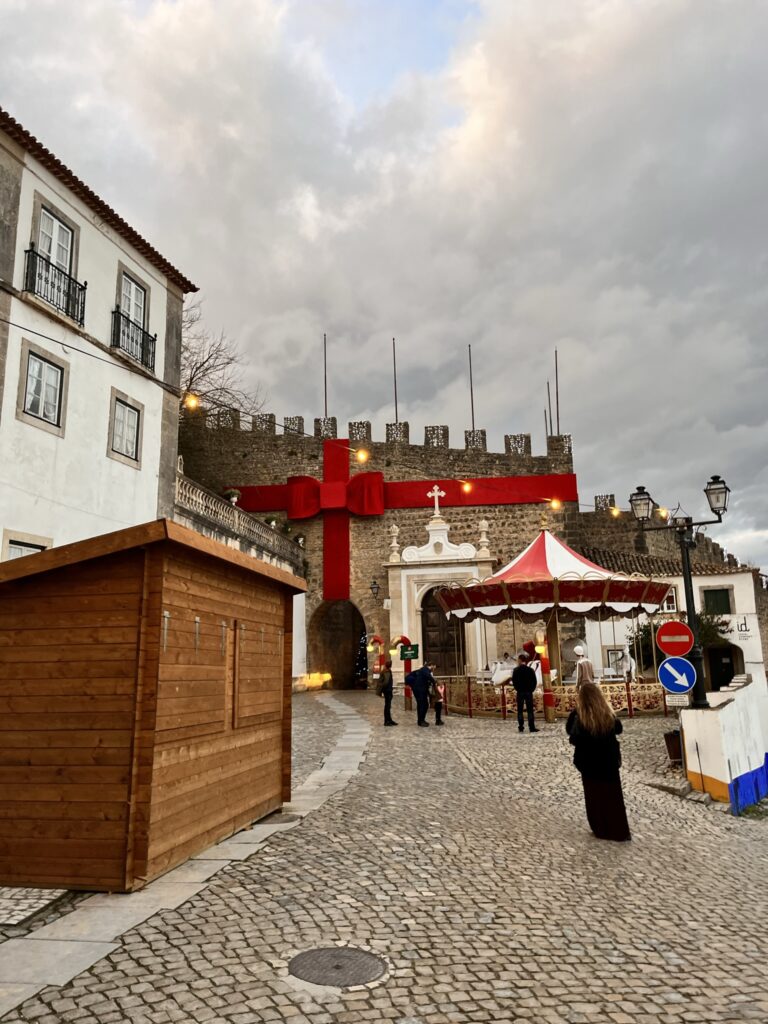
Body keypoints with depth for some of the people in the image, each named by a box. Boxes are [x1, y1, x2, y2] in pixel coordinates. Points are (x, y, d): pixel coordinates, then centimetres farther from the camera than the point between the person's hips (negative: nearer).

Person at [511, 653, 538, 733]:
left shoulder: (516, 670, -6)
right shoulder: (530, 670, -3)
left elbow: (514, 681, -5)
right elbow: (534, 681, -2)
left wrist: (518, 689, 7)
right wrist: (531, 689, 8)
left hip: (520, 692, -1)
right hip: (529, 692, 1)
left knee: (520, 710, 6)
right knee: (530, 710, 3)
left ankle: (521, 727, 5)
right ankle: (532, 727, 0)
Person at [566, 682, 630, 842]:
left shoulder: (581, 718, -22)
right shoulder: (608, 714, -9)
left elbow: (573, 738, -10)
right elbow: (618, 730, 8)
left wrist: (575, 711, -10)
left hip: (590, 763, -3)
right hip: (609, 761, 3)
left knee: (595, 798, 13)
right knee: (614, 797, 14)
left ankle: (601, 830, 22)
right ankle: (620, 832, 20)